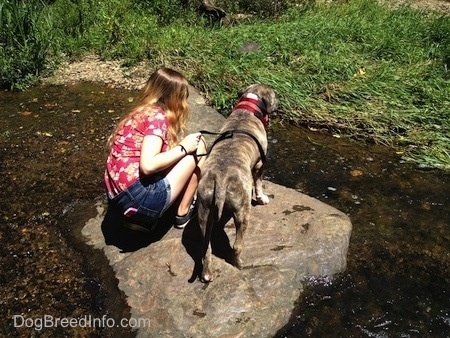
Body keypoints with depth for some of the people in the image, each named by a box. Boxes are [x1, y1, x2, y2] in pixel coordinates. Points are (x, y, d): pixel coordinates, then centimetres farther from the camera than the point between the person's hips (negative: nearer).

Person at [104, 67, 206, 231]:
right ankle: (183, 212, 12)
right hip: (139, 198, -9)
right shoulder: (157, 116, -9)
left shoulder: (139, 113, 16)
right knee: (198, 145, 3)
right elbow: (148, 165, -22)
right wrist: (183, 148, -8)